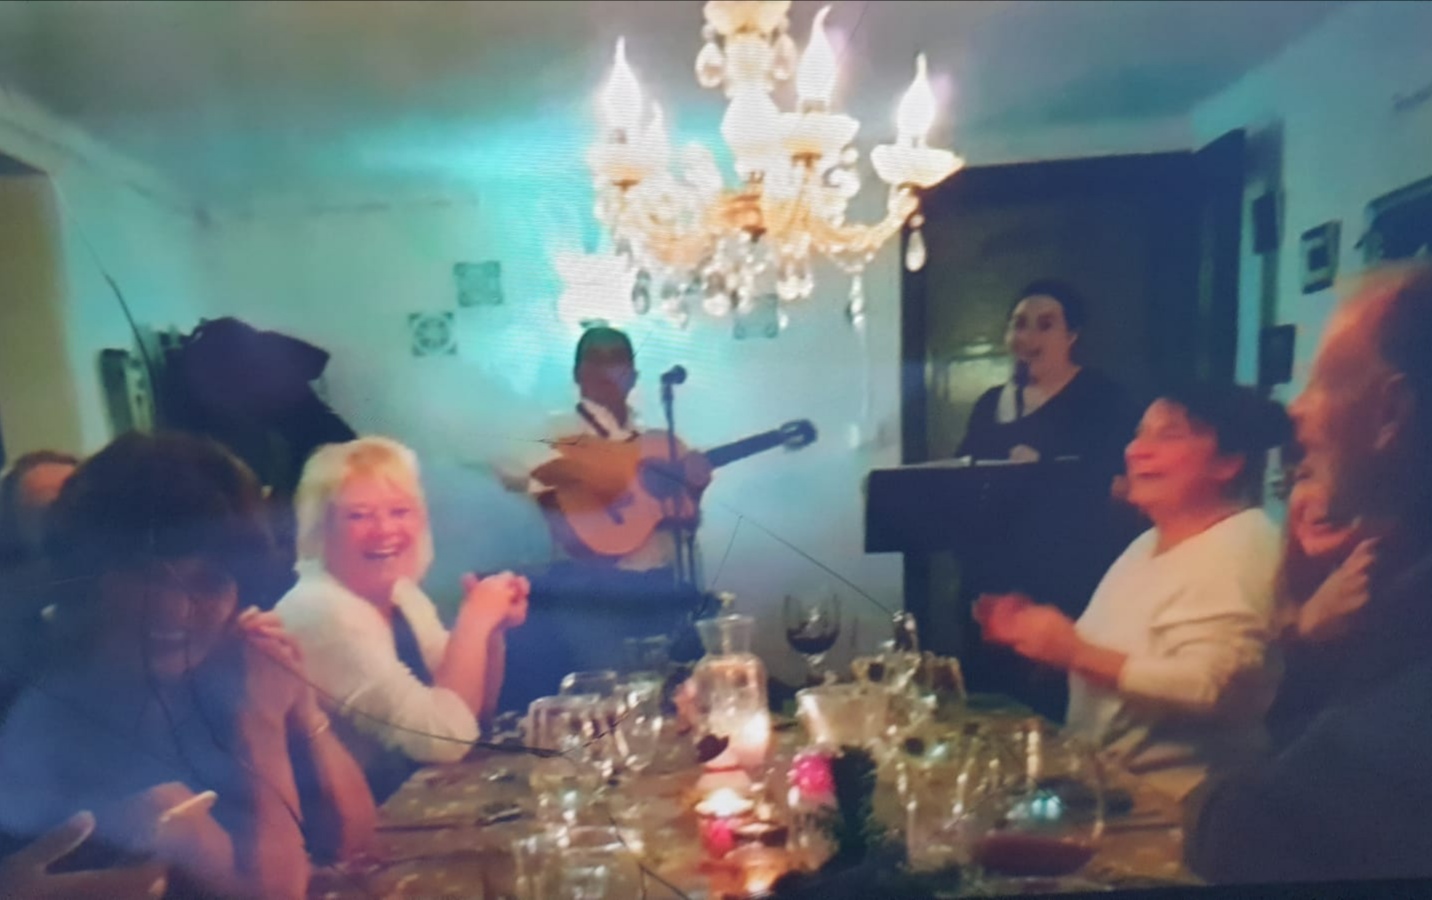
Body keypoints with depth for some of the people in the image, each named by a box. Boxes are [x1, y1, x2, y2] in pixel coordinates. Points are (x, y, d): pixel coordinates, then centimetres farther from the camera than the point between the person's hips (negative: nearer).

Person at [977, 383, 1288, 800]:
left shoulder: (1241, 548, -16)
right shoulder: (1153, 542, 13)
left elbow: (1207, 688, -27)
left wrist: (1076, 652, -22)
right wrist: (1040, 635, 3)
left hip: (1174, 800, -8)